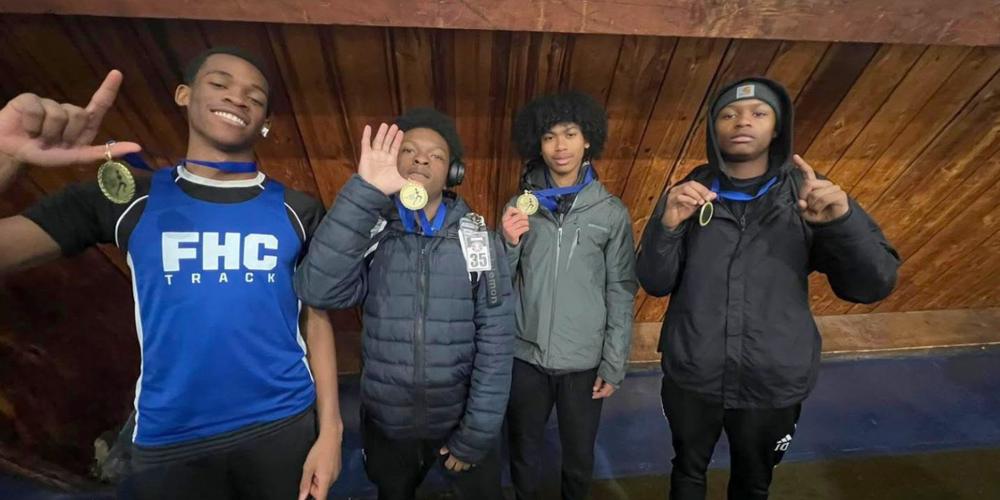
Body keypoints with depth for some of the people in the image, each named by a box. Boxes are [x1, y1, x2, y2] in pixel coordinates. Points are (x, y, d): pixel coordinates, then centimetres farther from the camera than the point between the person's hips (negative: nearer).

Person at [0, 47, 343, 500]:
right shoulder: (127, 201, 0)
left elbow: (315, 320, -2)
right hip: (168, 442, 1)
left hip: (284, 426, 0)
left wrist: (330, 429, -4)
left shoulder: (298, 211, -2)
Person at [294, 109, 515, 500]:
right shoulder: (367, 232, -7)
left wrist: (477, 432, -12)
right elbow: (317, 292, -26)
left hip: (461, 419, -1)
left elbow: (496, 338, -11)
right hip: (385, 424, 2)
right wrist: (365, 192, -31)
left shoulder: (479, 239, -9)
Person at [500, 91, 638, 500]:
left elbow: (621, 293, -2)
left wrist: (614, 363, -3)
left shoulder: (612, 212, -4)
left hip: (584, 362, 0)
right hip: (525, 357, 1)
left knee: (580, 459, 19)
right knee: (523, 456, 19)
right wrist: (509, 244, -18)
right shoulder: (520, 205, -1)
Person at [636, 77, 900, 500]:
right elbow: (655, 283, -9)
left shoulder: (807, 194, -4)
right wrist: (668, 223, -26)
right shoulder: (688, 193, -4)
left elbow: (872, 286, -8)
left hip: (775, 382, 1)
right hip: (691, 376, 0)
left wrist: (842, 220, -25)